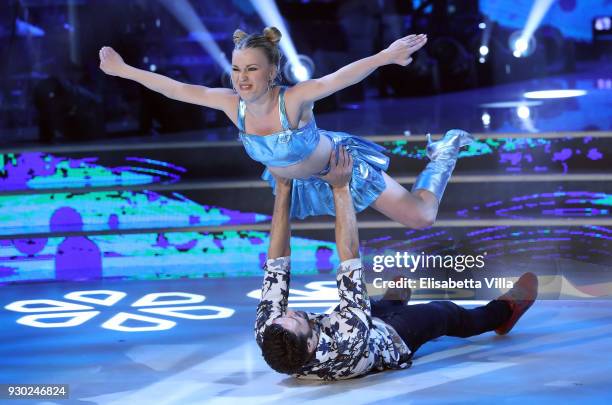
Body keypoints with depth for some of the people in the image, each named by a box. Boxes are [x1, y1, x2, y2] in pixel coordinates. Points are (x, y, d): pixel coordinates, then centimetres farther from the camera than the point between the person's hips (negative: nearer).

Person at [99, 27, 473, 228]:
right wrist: (124, 70, -15)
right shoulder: (232, 104, -25)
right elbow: (176, 88, -19)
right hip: (299, 180, 6)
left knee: (421, 217, -5)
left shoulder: (294, 99, -40)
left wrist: (385, 57, -73)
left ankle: (444, 151, 23)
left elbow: (340, 78, -57)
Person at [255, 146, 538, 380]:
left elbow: (277, 260, -33)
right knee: (444, 313, 24)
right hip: (392, 339, -4)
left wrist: (282, 187, -34)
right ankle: (504, 311, 56)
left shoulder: (268, 336, -40)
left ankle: (394, 299, 73)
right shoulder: (346, 346, -52)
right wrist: (340, 188, -46)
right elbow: (350, 257, -48)